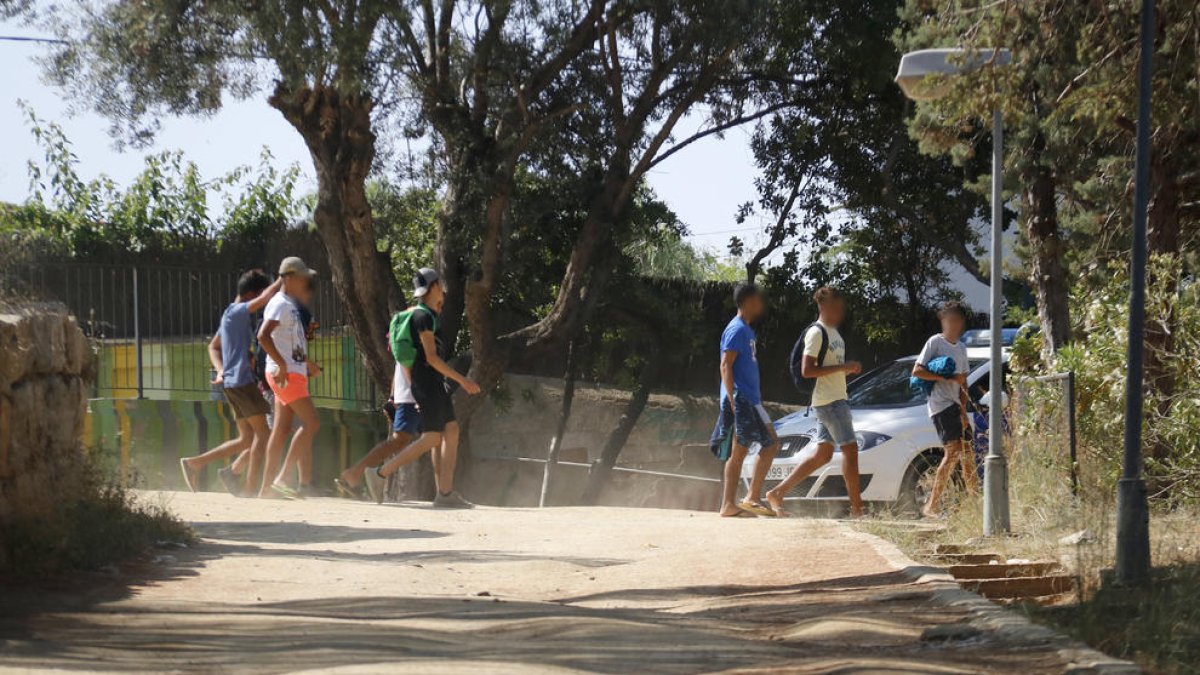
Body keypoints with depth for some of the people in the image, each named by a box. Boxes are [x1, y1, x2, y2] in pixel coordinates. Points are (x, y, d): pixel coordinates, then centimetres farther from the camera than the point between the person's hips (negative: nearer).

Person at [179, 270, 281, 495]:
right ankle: (250, 485, -11)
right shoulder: (237, 312, -9)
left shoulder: (231, 315, 19)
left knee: (247, 439, 10)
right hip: (242, 381, -10)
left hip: (231, 382, 10)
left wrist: (220, 370, 10)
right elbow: (265, 298, -23)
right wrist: (281, 281, -8)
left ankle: (194, 463, 10)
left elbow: (213, 347, 25)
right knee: (261, 433, -8)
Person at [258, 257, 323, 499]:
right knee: (311, 423, -14)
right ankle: (283, 477, -15)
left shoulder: (291, 306, 19)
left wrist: (307, 363, 23)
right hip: (284, 375, -10)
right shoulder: (280, 304, -12)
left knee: (281, 430, 9)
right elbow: (263, 336, -25)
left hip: (293, 373, 10)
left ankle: (267, 487, 10)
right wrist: (282, 365, -27)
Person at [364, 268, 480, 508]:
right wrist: (462, 380, -19)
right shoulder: (423, 317, -13)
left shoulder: (430, 316, 18)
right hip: (426, 382, -10)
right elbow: (431, 357, -18)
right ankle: (381, 474, -7)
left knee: (451, 432, 2)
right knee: (431, 438, -11)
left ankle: (446, 493, -2)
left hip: (436, 384, 10)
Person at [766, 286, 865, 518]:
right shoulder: (816, 333, -12)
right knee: (850, 449, -10)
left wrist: (849, 369, 7)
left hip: (837, 399, 10)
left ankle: (777, 493, 11)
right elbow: (806, 371, -19)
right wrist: (842, 367, -21)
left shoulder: (833, 333, 18)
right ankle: (857, 508, -8)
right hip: (827, 401, -10)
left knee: (823, 455, 9)